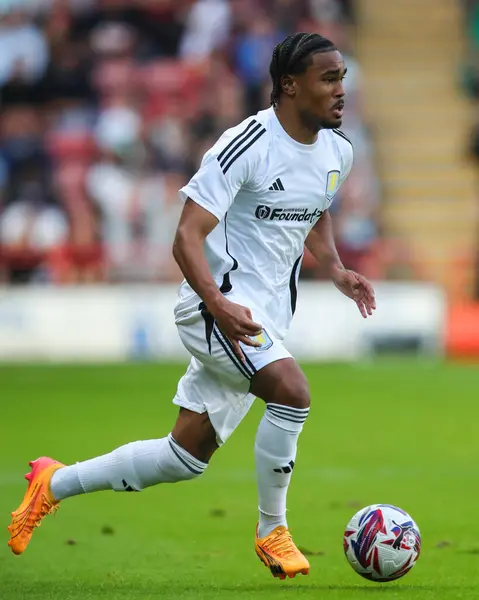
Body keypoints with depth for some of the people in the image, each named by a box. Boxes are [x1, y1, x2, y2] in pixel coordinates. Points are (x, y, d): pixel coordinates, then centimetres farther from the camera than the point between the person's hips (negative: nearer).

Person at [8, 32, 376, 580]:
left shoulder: (337, 152, 6)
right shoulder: (246, 146, -19)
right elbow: (187, 237, -22)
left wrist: (336, 270, 8)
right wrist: (219, 305, -38)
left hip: (266, 317, 8)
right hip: (221, 305, -8)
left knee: (185, 458, 10)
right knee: (292, 391, -31)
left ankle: (55, 483, 28)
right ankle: (272, 531, -13)